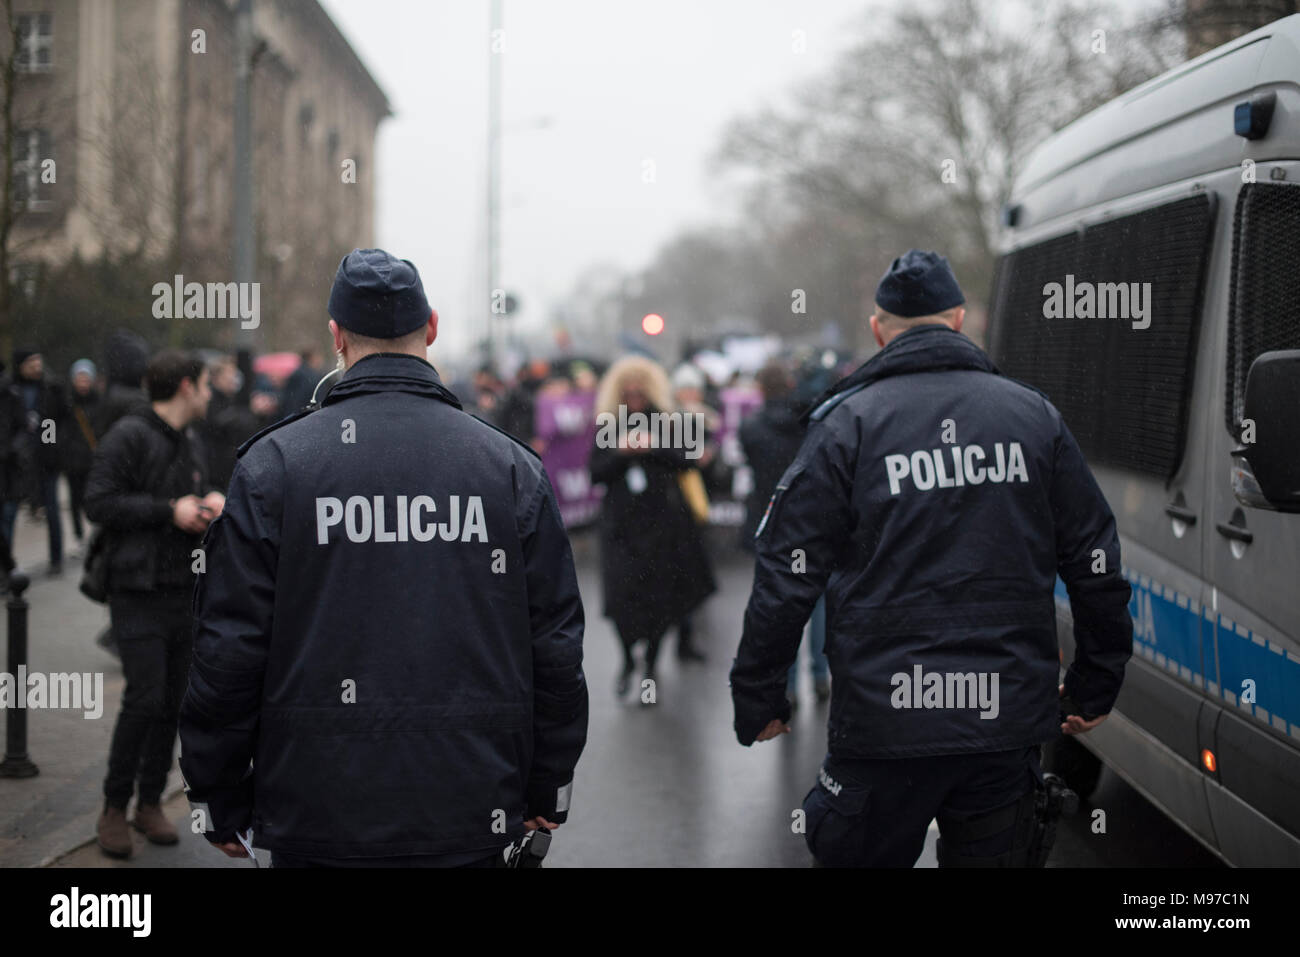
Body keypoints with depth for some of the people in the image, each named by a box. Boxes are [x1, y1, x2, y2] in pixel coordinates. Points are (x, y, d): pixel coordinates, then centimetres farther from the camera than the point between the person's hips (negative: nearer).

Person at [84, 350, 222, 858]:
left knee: (173, 701, 7)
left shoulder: (192, 443, 15)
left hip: (184, 590, 7)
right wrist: (169, 510, -17)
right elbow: (98, 502, -16)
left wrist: (212, 499, 5)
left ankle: (150, 802, 19)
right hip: (138, 591, -7)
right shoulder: (129, 436, -11)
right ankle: (114, 808, 4)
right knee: (145, 698, -11)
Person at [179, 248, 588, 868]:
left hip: (318, 819, -1)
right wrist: (547, 790, 15)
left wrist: (219, 800, 6)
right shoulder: (512, 467, 2)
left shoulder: (272, 463, -3)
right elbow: (555, 646, 4)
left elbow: (229, 648, -4)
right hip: (471, 822, 1)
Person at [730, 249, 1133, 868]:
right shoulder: (1034, 415, 8)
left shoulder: (847, 423, -3)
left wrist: (756, 698, 4)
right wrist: (1095, 685, 21)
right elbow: (1094, 563, 11)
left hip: (884, 720, -3)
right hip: (1009, 721, 3)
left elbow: (788, 573, -5)